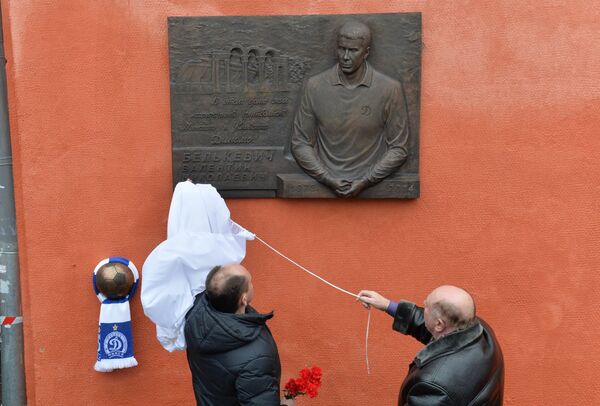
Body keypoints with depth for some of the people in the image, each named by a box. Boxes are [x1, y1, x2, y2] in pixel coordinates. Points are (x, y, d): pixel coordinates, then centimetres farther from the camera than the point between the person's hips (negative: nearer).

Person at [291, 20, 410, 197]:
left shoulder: (389, 89, -2)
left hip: (372, 188, 0)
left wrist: (365, 181, -8)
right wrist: (328, 179, -7)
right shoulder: (315, 86, 1)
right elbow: (300, 143, 4)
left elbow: (398, 148, 2)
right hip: (324, 186, 0)